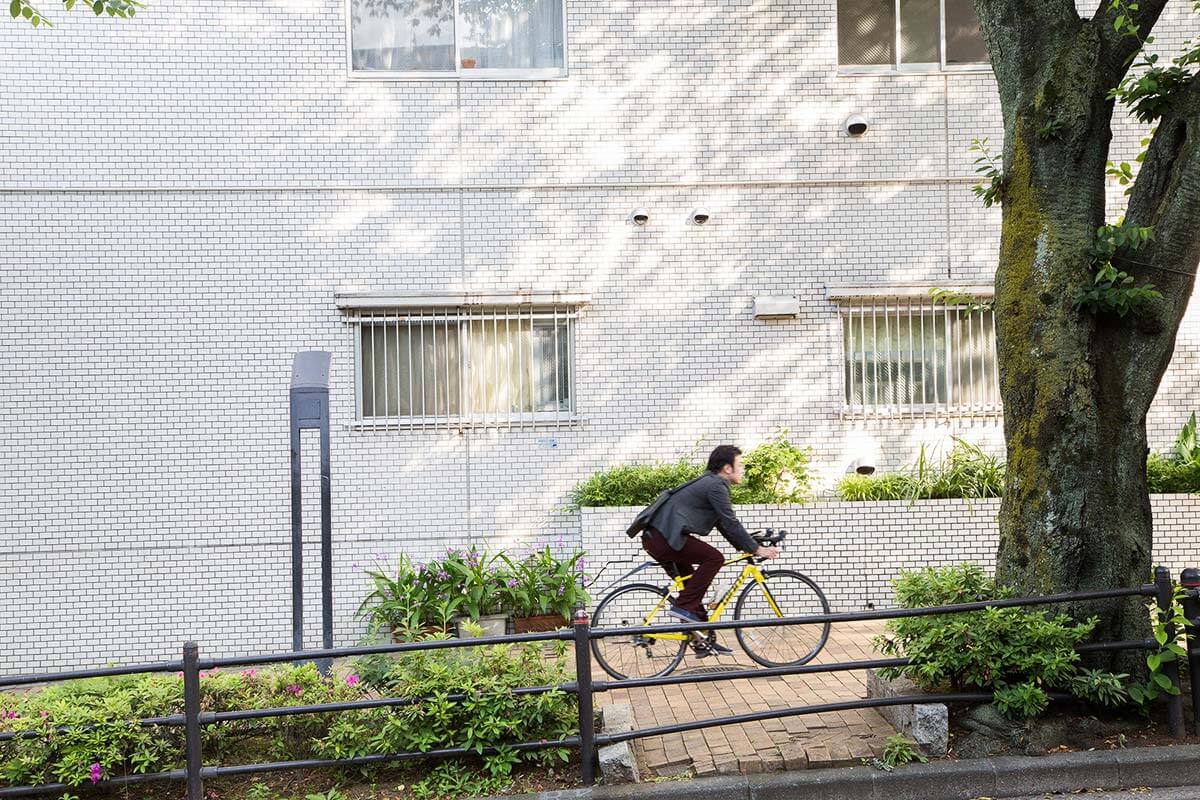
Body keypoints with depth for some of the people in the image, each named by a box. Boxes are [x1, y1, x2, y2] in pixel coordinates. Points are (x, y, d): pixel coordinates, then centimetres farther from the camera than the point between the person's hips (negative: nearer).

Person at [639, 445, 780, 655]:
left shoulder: (709, 483, 22)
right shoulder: (716, 486, -10)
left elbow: (723, 524, 25)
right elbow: (731, 524, -14)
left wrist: (746, 547, 21)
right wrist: (756, 549, -6)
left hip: (655, 537, 11)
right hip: (665, 536, -11)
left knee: (692, 586, 15)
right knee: (714, 558, -15)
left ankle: (705, 640, 19)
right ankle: (682, 606, -11)